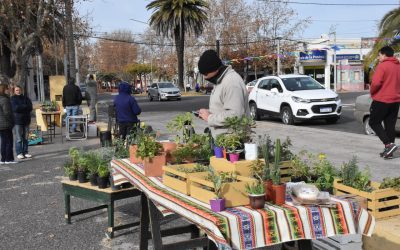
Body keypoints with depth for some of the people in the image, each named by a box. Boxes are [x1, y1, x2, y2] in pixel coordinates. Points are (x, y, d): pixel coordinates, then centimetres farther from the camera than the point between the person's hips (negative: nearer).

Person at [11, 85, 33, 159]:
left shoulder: (26, 98, 12)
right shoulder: (13, 99, 3)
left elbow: (30, 107, 0)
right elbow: (15, 108, -12)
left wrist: (20, 107, -10)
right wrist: (25, 106, -7)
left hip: (26, 120, 4)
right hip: (17, 120, -4)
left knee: (25, 137, 6)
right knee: (19, 138, -6)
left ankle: (25, 152, 12)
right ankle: (19, 153, 0)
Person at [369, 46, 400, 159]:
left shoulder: (382, 65, -12)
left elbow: (376, 82, -21)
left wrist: (372, 92, -4)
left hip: (381, 100, -7)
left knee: (374, 122, 3)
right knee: (390, 125, 10)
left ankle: (388, 144, -12)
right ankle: (388, 151, 12)